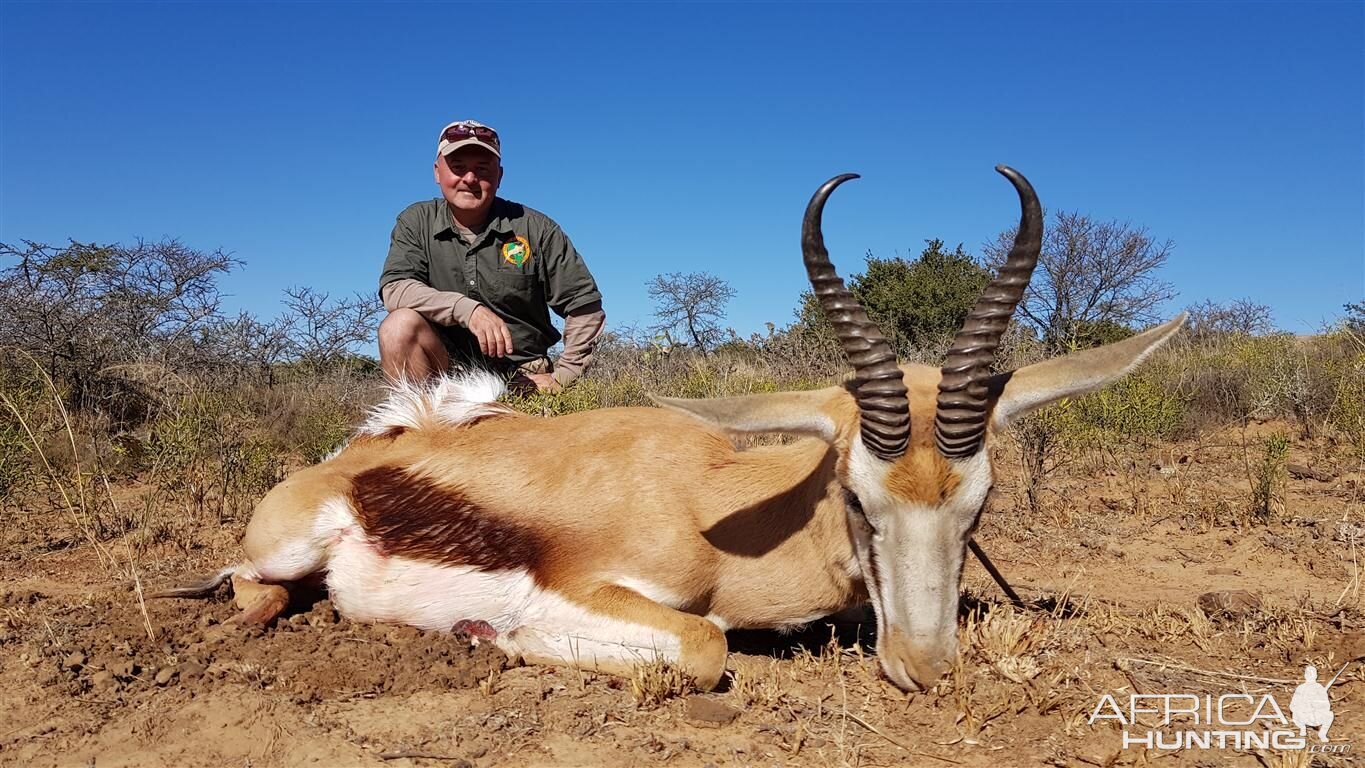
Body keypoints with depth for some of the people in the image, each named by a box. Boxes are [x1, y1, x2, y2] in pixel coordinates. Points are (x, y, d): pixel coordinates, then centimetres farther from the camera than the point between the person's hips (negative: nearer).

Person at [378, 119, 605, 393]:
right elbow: (394, 289, -14)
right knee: (400, 326, -28)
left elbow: (586, 306, 1)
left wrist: (561, 378, -5)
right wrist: (466, 309, -27)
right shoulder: (416, 222, 3)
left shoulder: (535, 229, -1)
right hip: (445, 367, 0)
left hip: (521, 377, 0)